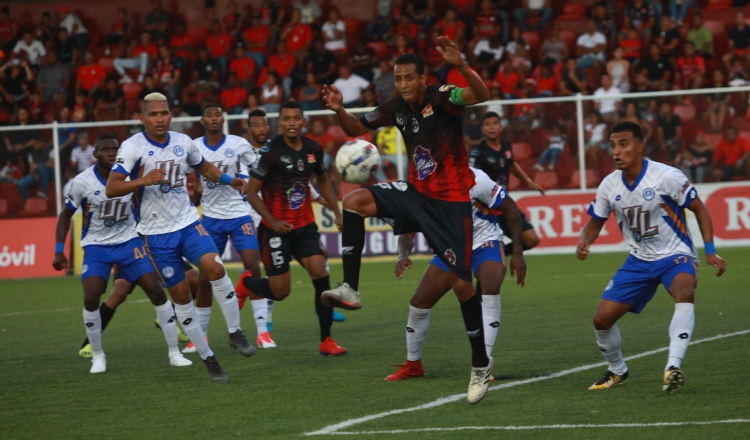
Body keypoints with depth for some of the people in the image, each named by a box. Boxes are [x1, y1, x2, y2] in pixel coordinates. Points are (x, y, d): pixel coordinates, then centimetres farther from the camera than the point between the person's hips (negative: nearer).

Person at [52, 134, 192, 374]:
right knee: (91, 298, -18)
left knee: (157, 291, -8)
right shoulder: (82, 182, -14)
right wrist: (59, 250, -5)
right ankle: (97, 355, 4)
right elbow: (66, 215, 0)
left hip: (128, 241, 1)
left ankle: (174, 353, 3)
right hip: (96, 246, -1)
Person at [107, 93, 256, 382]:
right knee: (181, 295, -1)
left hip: (188, 222, 3)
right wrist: (143, 181, -35)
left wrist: (229, 181, 7)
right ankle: (207, 358, 11)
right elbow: (111, 188, -20)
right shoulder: (132, 147, -11)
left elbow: (204, 167, 24)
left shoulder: (182, 142, 4)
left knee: (214, 267, -23)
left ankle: (235, 332, -8)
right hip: (157, 233, -3)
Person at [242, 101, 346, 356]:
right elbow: (252, 193, -11)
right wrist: (273, 222, -23)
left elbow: (322, 179, 23)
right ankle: (246, 283, 30)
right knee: (280, 291, -4)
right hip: (276, 229, -4)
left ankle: (326, 341, -3)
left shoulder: (313, 150, 3)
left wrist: (337, 212, 14)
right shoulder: (271, 152, -14)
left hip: (305, 225, 4)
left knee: (321, 276, -12)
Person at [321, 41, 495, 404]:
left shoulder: (441, 98, -15)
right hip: (417, 194, 6)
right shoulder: (397, 109, 3)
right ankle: (350, 289, -16)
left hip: (451, 201, -6)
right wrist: (339, 110, -7)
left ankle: (480, 363, 8)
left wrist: (460, 65, -49)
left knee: (461, 282, -7)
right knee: (355, 201, -15)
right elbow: (356, 128, 15)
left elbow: (482, 96, -32)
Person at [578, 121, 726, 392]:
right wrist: (583, 242, -15)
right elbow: (594, 223, 8)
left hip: (675, 255, -5)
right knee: (602, 318, -2)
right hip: (639, 260, 5)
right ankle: (617, 371, 26)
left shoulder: (666, 176, -18)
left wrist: (710, 251, -16)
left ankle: (673, 367, -43)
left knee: (685, 293, -38)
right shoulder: (610, 185, -4)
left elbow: (700, 210, -8)